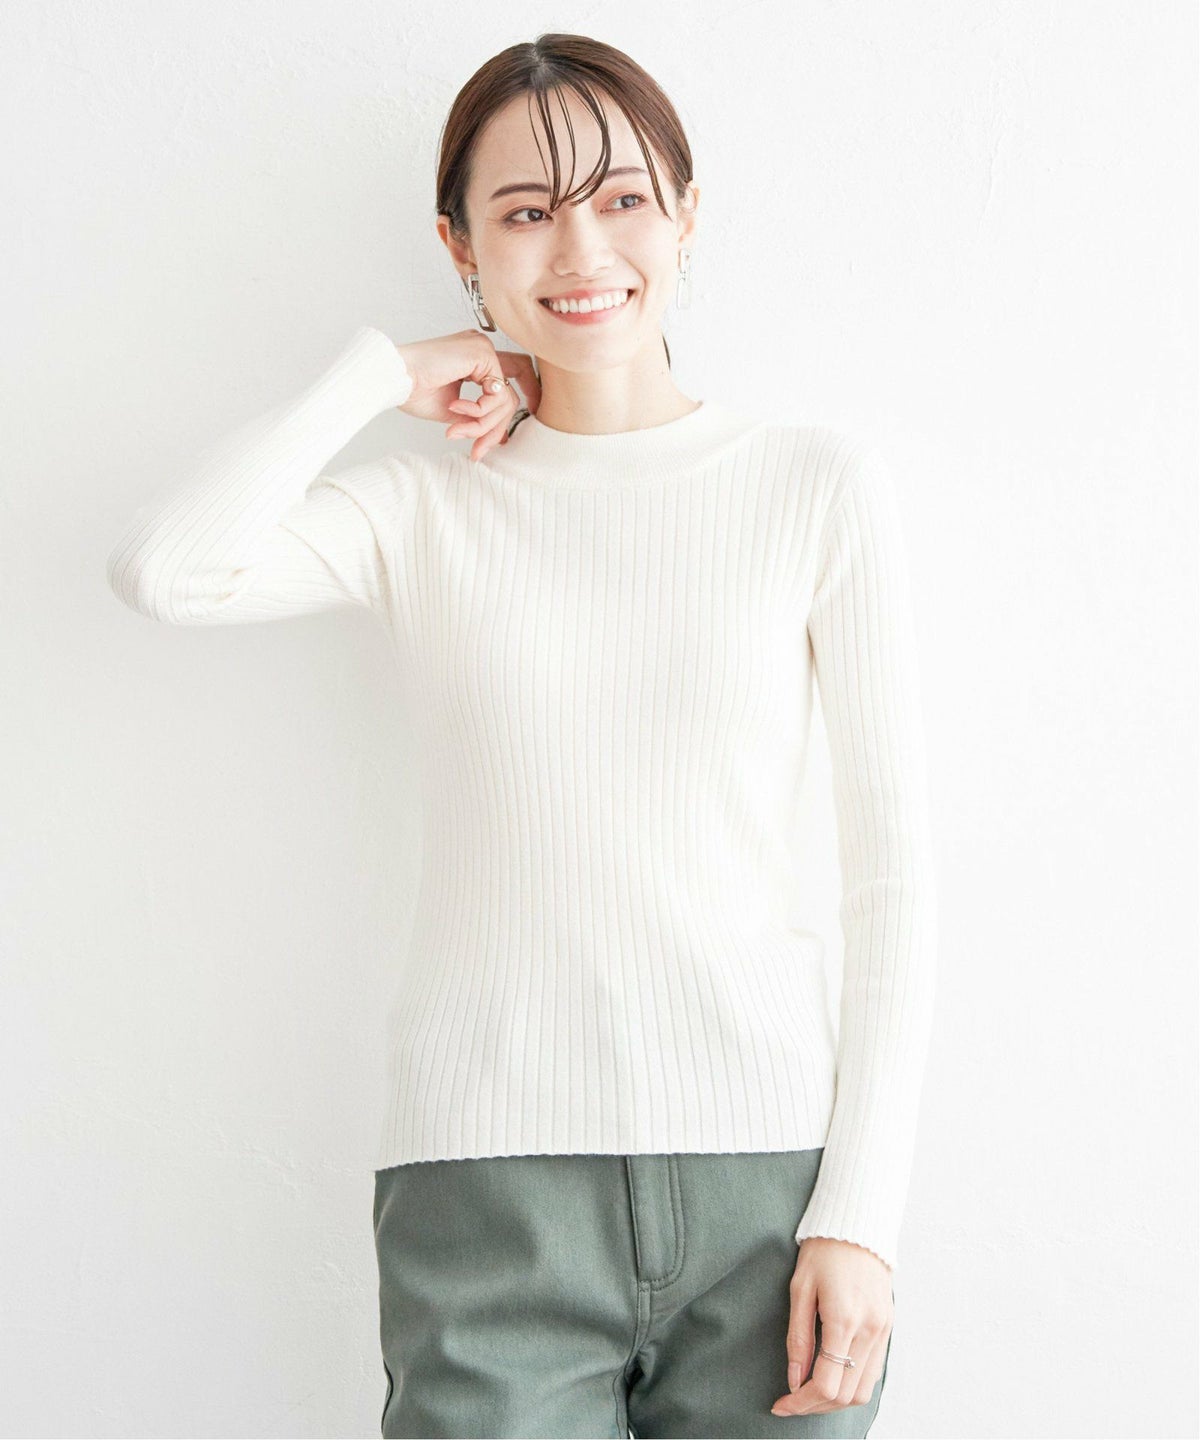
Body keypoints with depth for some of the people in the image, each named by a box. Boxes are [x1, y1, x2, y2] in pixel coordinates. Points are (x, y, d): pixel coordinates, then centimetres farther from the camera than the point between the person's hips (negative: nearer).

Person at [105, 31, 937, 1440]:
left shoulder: (819, 486, 3)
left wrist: (859, 1214, -4)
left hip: (765, 1166, 0)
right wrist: (380, 370, -2)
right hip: (488, 1179, 0)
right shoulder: (425, 509, 5)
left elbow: (893, 875, 1)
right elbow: (164, 569, -15)